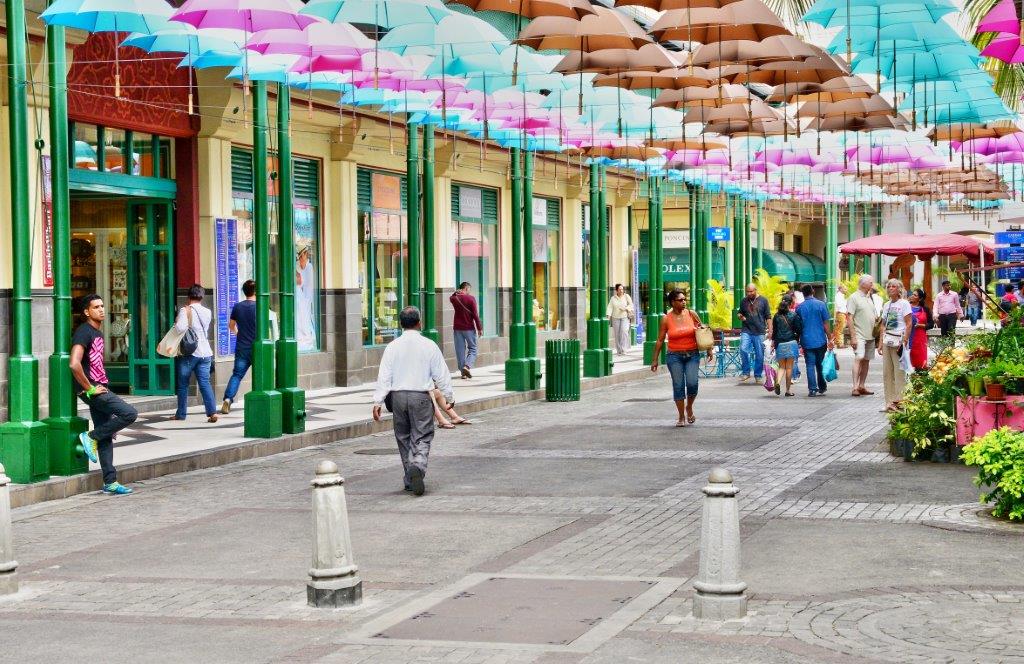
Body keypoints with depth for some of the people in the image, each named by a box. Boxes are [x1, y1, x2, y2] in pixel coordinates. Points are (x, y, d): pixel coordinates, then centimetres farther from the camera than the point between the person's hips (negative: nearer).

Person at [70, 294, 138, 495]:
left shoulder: (98, 333, 18)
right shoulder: (84, 332, -13)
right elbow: (74, 364, -25)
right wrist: (89, 388, -19)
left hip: (100, 388, 9)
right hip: (93, 390, -9)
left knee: (106, 437, 8)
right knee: (129, 413, -18)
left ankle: (110, 482, 10)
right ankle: (90, 437, -7)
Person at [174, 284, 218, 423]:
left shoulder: (185, 310, -11)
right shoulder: (207, 312, 6)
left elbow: (181, 328, -25)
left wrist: (176, 323, -4)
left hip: (188, 353, -4)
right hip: (205, 353, 4)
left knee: (183, 384, 9)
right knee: (205, 383, 1)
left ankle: (181, 413, 15)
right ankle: (212, 411, -13)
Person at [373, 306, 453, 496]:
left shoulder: (393, 347, 0)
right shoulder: (429, 346, -3)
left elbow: (384, 376, -3)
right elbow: (441, 375, 2)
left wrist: (378, 401, -1)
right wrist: (448, 397, 13)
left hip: (398, 396, 2)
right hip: (421, 396, -2)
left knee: (404, 438, 13)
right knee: (422, 438, 0)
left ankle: (410, 480, 18)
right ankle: (418, 466, -27)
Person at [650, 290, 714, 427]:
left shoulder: (691, 314, 1)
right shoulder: (666, 319, -2)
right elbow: (660, 340, 3)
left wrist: (709, 349, 6)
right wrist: (655, 359, 3)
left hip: (692, 355, 1)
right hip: (674, 356, -1)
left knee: (692, 383, -12)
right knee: (678, 386, -2)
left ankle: (689, 408, 17)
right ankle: (681, 417, 11)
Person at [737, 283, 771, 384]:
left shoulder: (763, 300, 5)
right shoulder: (743, 301, 11)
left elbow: (768, 317, 6)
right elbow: (740, 314, 24)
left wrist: (770, 330, -1)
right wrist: (740, 317, 0)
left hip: (759, 332, -1)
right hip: (746, 331, 1)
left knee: (759, 355, 2)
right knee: (743, 349, -18)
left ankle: (758, 375, 14)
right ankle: (746, 372, -5)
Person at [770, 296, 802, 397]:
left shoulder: (777, 316, 4)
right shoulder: (794, 316, -4)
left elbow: (774, 331, 9)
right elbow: (798, 330, -4)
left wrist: (773, 342, 18)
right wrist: (797, 339, 10)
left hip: (779, 343, 2)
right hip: (791, 343, -2)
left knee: (781, 367, 11)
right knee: (789, 367, 4)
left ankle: (778, 382, -16)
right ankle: (788, 390, 6)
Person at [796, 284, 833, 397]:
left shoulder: (799, 308, 1)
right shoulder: (821, 304, -3)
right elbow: (826, 324, -4)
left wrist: (799, 341, 16)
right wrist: (830, 339, 2)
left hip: (807, 341, 0)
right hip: (820, 340, 0)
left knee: (810, 365, 1)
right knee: (820, 365, 14)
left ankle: (812, 389, -5)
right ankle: (822, 387, 19)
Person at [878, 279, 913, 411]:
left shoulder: (904, 303, -2)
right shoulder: (887, 305, 16)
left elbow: (909, 324, -7)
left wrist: (904, 341, -15)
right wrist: (881, 343, 12)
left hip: (898, 341, -6)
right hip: (887, 341, 6)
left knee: (899, 372, -6)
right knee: (887, 373, 5)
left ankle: (900, 401, -4)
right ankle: (890, 402, 10)